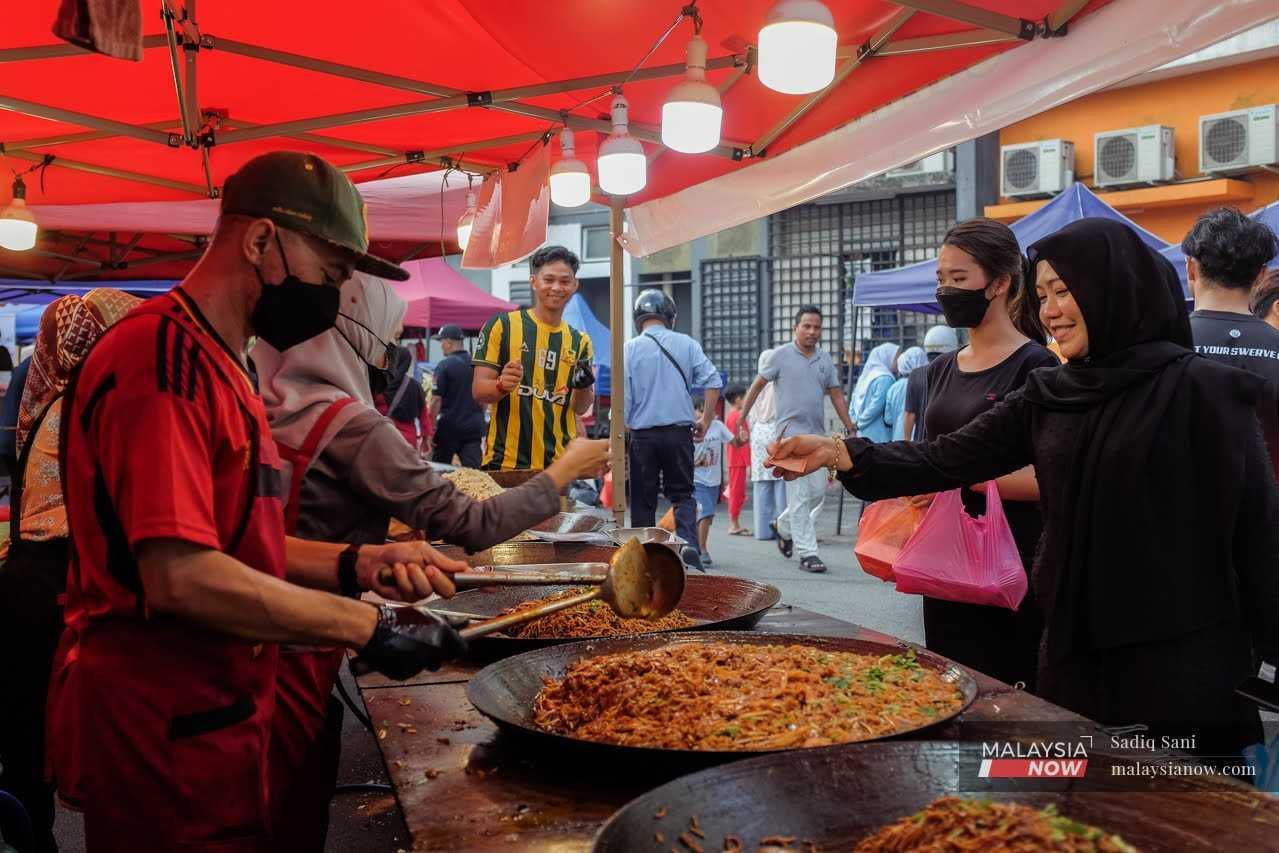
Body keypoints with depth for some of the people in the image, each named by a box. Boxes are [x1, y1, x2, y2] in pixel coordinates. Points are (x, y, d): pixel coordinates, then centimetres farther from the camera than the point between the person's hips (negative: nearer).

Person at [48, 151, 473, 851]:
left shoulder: (214, 363, 13)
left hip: (207, 717, 10)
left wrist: (355, 564, 1)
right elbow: (179, 576, -27)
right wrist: (363, 624, -20)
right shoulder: (166, 354, -19)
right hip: (162, 734, -10)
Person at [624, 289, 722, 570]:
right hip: (679, 431, 1)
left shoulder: (631, 348, -1)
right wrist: (705, 420, 6)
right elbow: (713, 382, -3)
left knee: (643, 500, 8)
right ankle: (687, 543, -13)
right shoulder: (687, 344, 3)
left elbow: (623, 399, -3)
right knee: (682, 494, 10)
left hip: (642, 434, -1)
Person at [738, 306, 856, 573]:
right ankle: (807, 553, -3)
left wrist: (850, 429, 9)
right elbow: (756, 387, 2)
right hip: (791, 432, -6)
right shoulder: (780, 355, -2)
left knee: (819, 491, 7)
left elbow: (836, 394, 15)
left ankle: (783, 527, 30)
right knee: (800, 495, -7)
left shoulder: (825, 358, 12)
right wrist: (741, 420, -2)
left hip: (817, 434, 6)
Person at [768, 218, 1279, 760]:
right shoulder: (1047, 395, 5)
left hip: (1180, 655, -5)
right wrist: (838, 453, -13)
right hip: (1076, 648, 5)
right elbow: (945, 459, 0)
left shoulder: (1200, 389, -10)